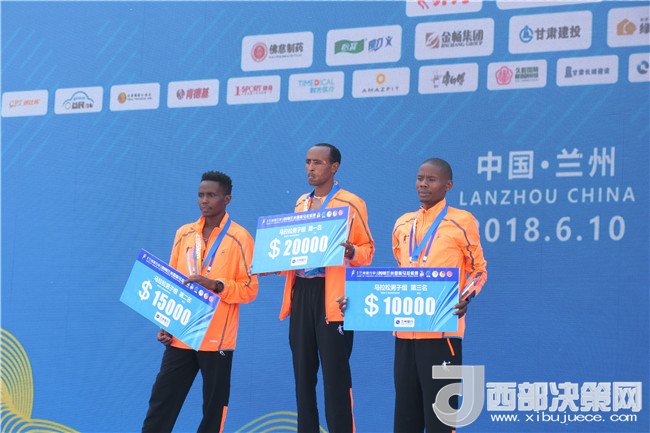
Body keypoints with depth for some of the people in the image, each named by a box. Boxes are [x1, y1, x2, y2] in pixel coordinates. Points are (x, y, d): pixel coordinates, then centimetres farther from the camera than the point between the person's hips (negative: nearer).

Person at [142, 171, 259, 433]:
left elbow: (250, 288, -5)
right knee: (161, 402, 1)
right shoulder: (184, 234, 11)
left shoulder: (239, 238, -3)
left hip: (217, 338, -4)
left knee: (214, 407, 2)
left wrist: (215, 285, -20)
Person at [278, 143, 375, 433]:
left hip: (333, 297, -6)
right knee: (302, 373, 9)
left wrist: (351, 252, -21)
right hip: (301, 293, 6)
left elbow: (368, 250, 0)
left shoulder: (350, 203, -2)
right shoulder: (301, 203, 16)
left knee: (335, 374, -7)